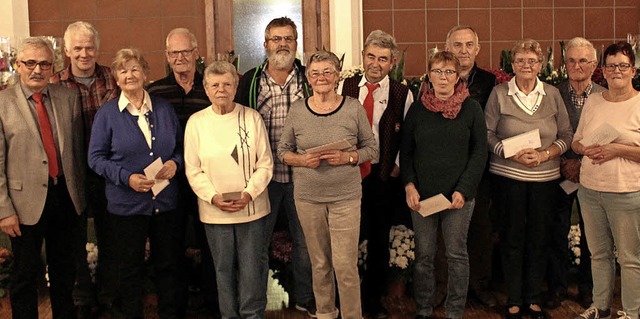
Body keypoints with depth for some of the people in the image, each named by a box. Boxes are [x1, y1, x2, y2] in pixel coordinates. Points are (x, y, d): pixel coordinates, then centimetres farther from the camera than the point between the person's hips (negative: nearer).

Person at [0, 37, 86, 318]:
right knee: (25, 276, 10)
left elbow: (78, 149, 8)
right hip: (26, 202, -3)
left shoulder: (69, 98, 5)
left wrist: (80, 192, 7)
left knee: (65, 272, 17)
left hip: (66, 197, 4)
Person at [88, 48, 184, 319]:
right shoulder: (107, 113, -3)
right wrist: (126, 177, -17)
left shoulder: (164, 109, 5)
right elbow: (96, 157, -4)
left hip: (166, 201, 3)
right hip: (126, 203, -2)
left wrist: (175, 162, -8)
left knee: (168, 264, 12)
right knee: (130, 268, 9)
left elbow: (180, 145, 14)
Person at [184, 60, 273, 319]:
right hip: (214, 211, 1)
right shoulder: (196, 122, 0)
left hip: (251, 208, -1)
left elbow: (265, 164, -1)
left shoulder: (252, 118, -2)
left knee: (252, 268, 5)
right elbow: (193, 170, 1)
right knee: (223, 268, 11)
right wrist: (213, 196, -13)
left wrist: (249, 193, -15)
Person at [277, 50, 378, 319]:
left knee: (345, 265, -4)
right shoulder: (297, 110, 1)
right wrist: (302, 160, -13)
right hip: (308, 197, 2)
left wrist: (347, 157, -16)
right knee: (319, 263, 14)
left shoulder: (354, 108, -3)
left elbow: (371, 148, 3)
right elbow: (283, 151, 8)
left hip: (346, 197, -2)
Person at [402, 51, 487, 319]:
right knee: (423, 254, 5)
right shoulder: (417, 108, 6)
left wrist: (463, 190, -8)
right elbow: (406, 151, 10)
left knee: (457, 254, 6)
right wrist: (409, 185, -3)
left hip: (458, 196, -1)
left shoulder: (471, 108, 1)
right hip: (422, 195, 1)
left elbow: (480, 152, 0)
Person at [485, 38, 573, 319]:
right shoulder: (499, 94, -2)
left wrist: (544, 154, -12)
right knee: (512, 238, 5)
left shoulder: (553, 95, 4)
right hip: (508, 177, -2)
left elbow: (566, 135, 5)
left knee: (538, 238, 9)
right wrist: (513, 154, -16)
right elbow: (488, 134, -3)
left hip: (545, 178, 2)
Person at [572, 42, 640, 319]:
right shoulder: (592, 102, 9)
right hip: (589, 189, 5)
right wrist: (588, 150, -6)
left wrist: (618, 149, -20)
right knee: (598, 254, 17)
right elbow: (576, 142, 15)